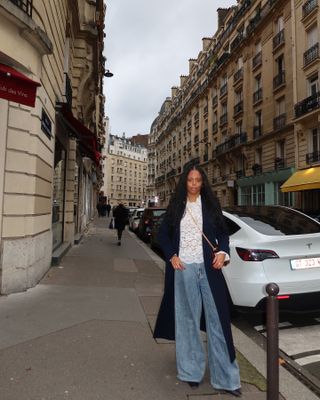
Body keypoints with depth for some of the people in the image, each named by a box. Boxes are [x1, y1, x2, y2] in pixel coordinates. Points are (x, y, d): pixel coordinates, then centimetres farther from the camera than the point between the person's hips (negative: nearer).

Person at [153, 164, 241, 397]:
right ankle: (192, 371, 25)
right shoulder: (176, 206, 6)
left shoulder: (211, 204, 7)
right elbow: (163, 234, 10)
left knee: (217, 319, 2)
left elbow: (223, 232, 10)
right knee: (188, 319, 9)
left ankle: (225, 377, 14)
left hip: (208, 267, 0)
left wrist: (223, 252, -7)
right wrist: (171, 256, -3)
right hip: (184, 268, 0)